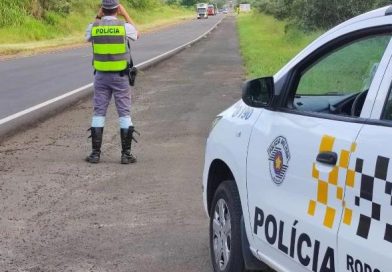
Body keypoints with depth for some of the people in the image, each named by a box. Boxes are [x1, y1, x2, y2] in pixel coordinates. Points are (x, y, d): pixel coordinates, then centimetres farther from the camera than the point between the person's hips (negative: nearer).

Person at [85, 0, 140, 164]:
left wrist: (98, 17, 16)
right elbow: (137, 35, 15)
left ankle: (95, 153, 7)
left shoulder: (94, 27, -3)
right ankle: (126, 154, 4)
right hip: (120, 76, -2)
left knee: (98, 113, 8)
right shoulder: (124, 26, -8)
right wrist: (126, 15, 16)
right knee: (124, 113, 5)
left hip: (101, 75, 2)